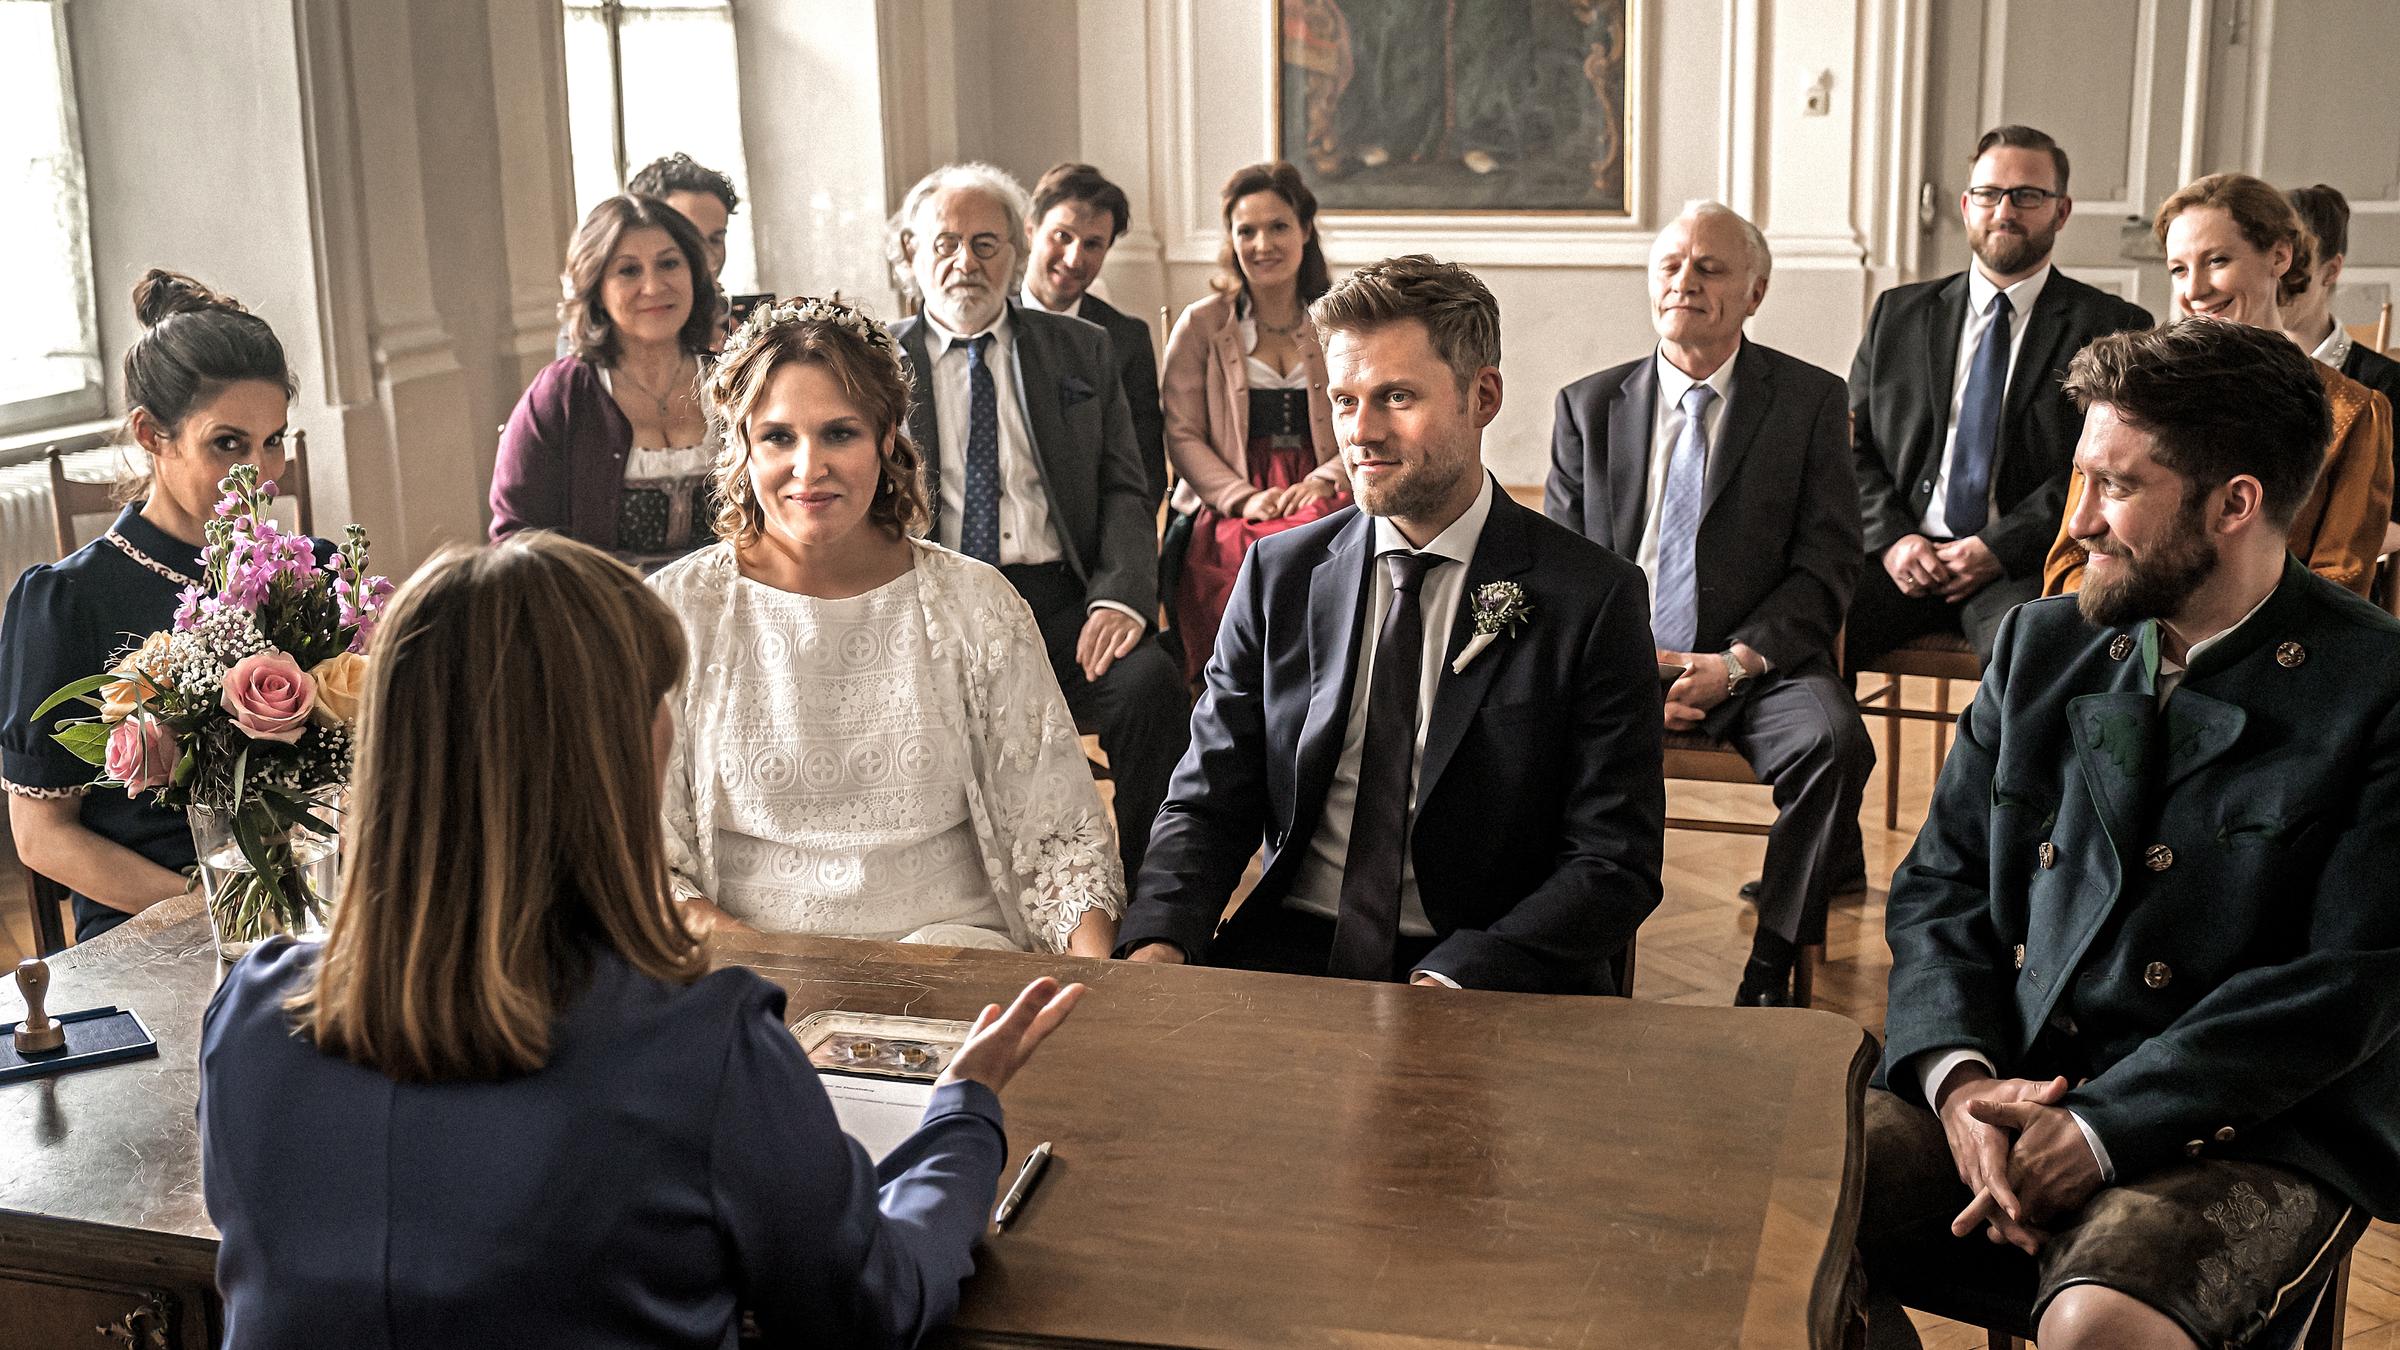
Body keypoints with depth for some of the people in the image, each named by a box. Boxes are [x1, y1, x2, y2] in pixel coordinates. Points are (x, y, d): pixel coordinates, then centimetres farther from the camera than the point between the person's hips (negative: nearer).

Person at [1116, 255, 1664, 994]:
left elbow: (1615, 864, -7)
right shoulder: (1279, 574, 7)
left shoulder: (1594, 599, -4)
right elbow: (1209, 801, 7)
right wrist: (1158, 942, -14)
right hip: (1286, 957, 2)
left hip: (1488, 984, -2)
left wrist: (1450, 981, -22)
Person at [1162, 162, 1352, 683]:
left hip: (1324, 500, 1)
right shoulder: (1200, 326, 11)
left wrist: (1326, 479, -12)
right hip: (1226, 508, -1)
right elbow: (1182, 435, 4)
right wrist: (1244, 498, -12)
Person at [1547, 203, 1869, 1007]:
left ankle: (1770, 971, -17)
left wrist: (1734, 663, -14)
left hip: (1758, 665, -1)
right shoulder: (1588, 406, 11)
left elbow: (1827, 568, 0)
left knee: (1832, 742, -32)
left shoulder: (1810, 400, 6)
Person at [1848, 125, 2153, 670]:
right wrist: (1891, 538, -5)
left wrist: (1999, 548, -13)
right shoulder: (1897, 314, 18)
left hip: (2025, 566, -3)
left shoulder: (2114, 329, 8)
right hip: (1900, 557, 3)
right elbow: (1854, 447, 13)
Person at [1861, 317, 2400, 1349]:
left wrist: (2097, 1134, -18)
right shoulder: (2042, 646, 12)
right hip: (2006, 1091, 5)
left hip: (2251, 1137, -5)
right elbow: (1938, 887, 10)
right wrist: (1960, 1078, -10)